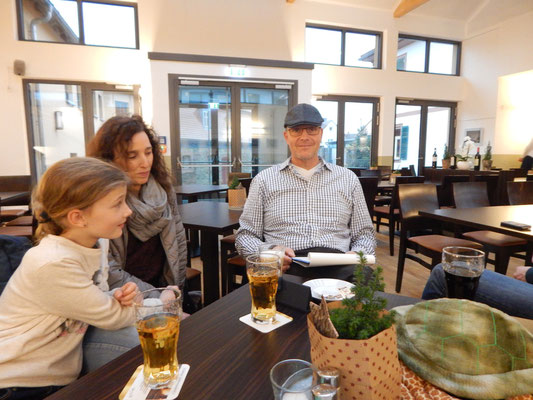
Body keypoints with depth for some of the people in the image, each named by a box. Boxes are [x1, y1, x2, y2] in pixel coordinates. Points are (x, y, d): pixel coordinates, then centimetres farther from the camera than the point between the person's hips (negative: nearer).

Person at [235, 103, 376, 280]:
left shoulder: (348, 179, 18)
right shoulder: (264, 180, 13)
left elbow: (364, 234, 20)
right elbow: (245, 234, 12)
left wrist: (356, 255, -4)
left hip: (337, 267, 3)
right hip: (286, 267, -2)